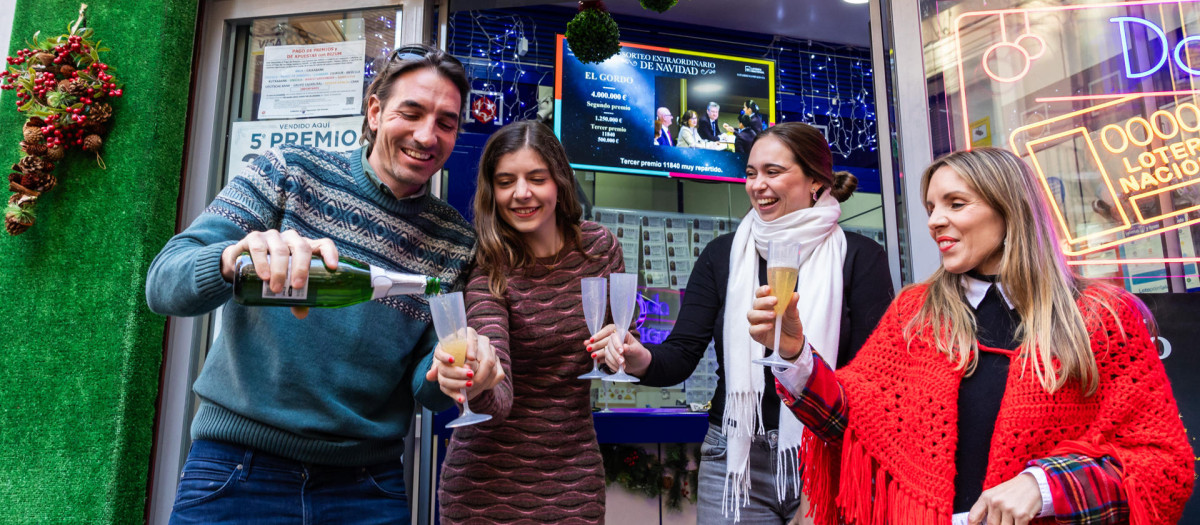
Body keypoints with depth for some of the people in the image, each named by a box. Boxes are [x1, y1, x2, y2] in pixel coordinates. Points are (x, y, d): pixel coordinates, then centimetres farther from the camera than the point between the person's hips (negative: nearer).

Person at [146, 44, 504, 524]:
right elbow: (162, 283, -12)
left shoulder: (454, 244, 1)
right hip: (238, 469, -1)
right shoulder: (289, 173, -5)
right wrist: (234, 257, -34)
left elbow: (425, 389, 0)